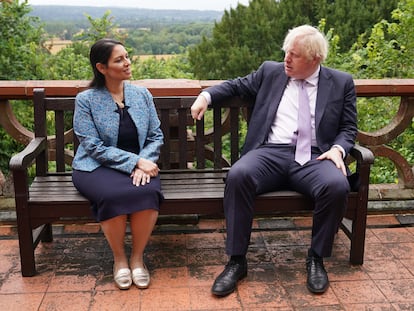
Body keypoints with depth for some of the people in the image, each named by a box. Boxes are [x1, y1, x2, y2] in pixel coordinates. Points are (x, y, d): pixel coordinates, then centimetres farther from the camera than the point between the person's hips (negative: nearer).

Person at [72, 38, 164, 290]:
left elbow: (156, 136, 6)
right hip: (98, 167, -2)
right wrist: (134, 161, -20)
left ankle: (137, 257, -9)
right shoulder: (86, 100, -3)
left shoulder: (142, 94, 8)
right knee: (114, 196, -36)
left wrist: (145, 162, -15)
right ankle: (119, 258, -9)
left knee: (148, 192, -32)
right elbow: (94, 147, -10)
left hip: (140, 164, 3)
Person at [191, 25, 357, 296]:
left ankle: (316, 258, -8)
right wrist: (206, 95, 8)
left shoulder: (342, 83, 13)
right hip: (271, 152, 1)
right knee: (238, 176, -31)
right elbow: (237, 85, 25)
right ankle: (237, 261, -19)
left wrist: (338, 148, -8)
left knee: (337, 186, -33)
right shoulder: (270, 72, 16)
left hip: (315, 157, 0)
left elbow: (348, 128, 12)